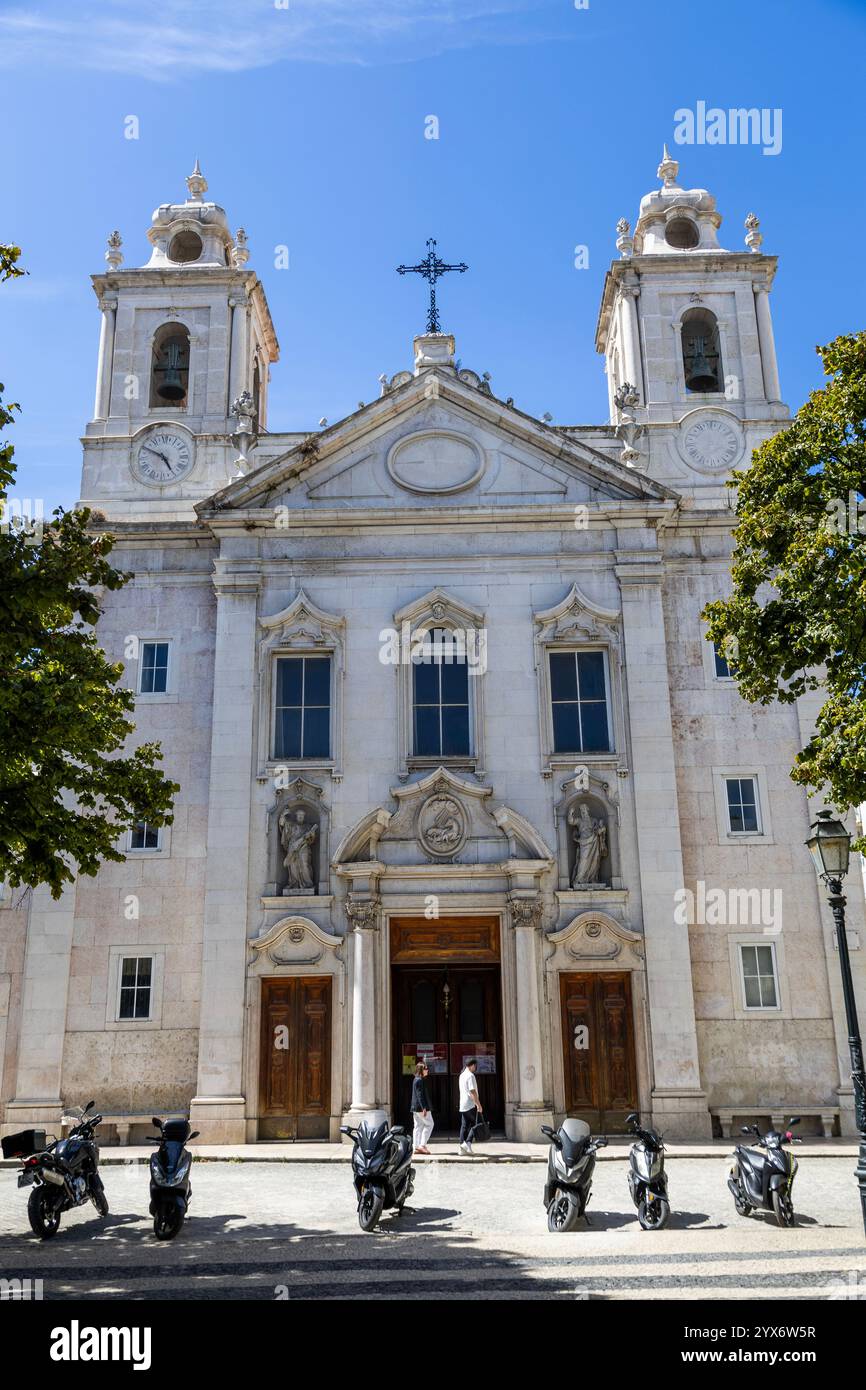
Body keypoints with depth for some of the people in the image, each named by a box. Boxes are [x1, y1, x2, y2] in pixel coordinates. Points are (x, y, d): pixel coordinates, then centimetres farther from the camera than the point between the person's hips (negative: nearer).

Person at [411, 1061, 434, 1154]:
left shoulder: (416, 1080, 16)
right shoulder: (420, 1080, -15)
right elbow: (420, 1095, -20)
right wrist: (424, 1108, -23)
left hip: (415, 1108, 10)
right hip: (421, 1107, -10)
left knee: (418, 1127, 10)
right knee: (429, 1124, -3)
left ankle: (416, 1147, 11)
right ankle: (422, 1145, -6)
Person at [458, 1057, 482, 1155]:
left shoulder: (462, 1075, 15)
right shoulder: (470, 1075, -14)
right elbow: (473, 1092, -19)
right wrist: (478, 1104, -16)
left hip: (463, 1105, 8)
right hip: (471, 1105, -8)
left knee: (464, 1126, 9)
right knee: (475, 1125, 2)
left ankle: (462, 1148, 8)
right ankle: (467, 1143, -8)